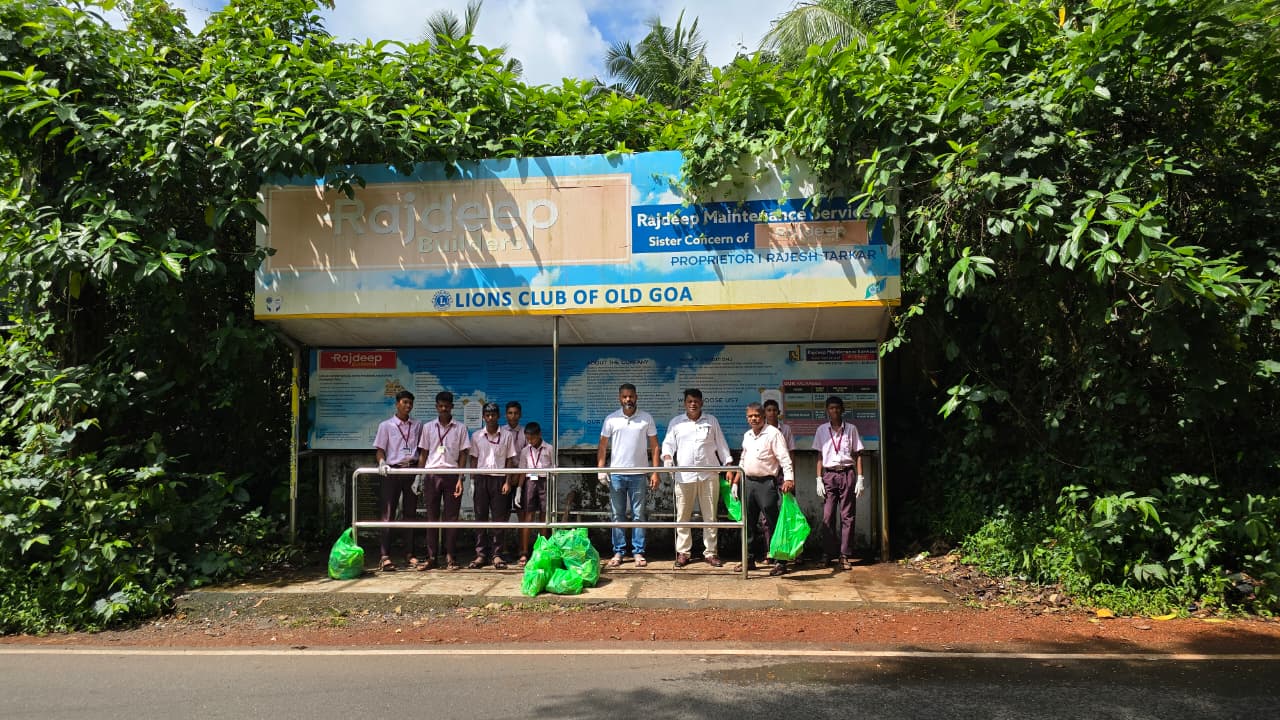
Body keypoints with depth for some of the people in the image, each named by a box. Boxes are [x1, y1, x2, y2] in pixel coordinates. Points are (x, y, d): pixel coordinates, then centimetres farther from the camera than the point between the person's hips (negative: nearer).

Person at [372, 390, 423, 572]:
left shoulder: (417, 426, 12)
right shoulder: (386, 425, 4)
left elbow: (421, 449, 14)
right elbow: (380, 448, 2)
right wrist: (381, 462, -18)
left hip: (412, 471, 3)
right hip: (393, 471, -3)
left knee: (410, 513, 7)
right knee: (388, 514, -4)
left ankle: (409, 554, 13)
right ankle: (385, 556, -5)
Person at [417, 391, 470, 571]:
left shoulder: (460, 428, 5)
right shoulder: (428, 427, 11)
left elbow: (463, 455, 3)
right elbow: (423, 454, 12)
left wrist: (460, 479, -5)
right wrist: (419, 478, 4)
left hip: (451, 475, -2)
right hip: (431, 476, 2)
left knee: (451, 518, -1)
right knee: (432, 517, 4)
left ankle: (451, 558, 4)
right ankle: (432, 557, 9)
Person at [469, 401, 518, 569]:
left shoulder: (507, 435, 3)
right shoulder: (476, 436, 7)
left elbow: (510, 460, 3)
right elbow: (473, 459, 9)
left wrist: (508, 482, -3)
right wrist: (473, 480, 2)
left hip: (499, 479, -1)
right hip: (481, 478, 1)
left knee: (499, 518, 0)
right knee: (480, 517, 3)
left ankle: (497, 555, 6)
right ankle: (481, 554, 8)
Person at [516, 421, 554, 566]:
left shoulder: (549, 449, 2)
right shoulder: (525, 451, 8)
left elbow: (553, 469, 4)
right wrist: (519, 489, 3)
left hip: (544, 481, -1)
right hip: (530, 481, 1)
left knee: (544, 516, 3)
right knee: (528, 516, -4)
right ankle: (524, 553, -5)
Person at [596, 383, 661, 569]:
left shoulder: (647, 418, 1)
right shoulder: (611, 419, 2)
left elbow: (654, 447, 2)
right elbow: (602, 446, 4)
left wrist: (655, 472, -4)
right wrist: (601, 469, -8)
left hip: (638, 474, -1)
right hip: (616, 474, 1)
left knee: (638, 515, 4)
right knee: (617, 515, 6)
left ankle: (638, 552, 11)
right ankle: (618, 552, 14)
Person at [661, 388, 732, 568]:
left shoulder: (711, 421, 10)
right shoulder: (676, 422, 8)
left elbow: (721, 445, 11)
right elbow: (668, 443, 6)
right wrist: (667, 457, -14)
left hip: (709, 475, 0)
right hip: (684, 476, 0)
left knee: (710, 516, 4)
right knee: (683, 516, 4)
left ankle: (710, 552, 12)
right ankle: (682, 552, 13)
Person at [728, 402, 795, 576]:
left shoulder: (773, 433, -8)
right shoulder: (747, 435, 15)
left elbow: (784, 458, -15)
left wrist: (789, 479, -28)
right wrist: (735, 482, 22)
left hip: (766, 483, -7)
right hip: (748, 482, 7)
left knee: (771, 524, -6)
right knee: (748, 523, 12)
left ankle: (780, 562, 0)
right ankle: (749, 559, 22)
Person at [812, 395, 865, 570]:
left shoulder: (851, 429, 5)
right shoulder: (822, 430, 7)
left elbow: (857, 455, 6)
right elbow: (820, 456, 9)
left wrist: (860, 478, -1)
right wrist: (819, 479, 2)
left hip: (847, 473, -1)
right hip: (829, 475, 1)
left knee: (847, 516, 0)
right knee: (828, 516, -1)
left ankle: (845, 556, 5)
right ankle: (827, 554, 7)